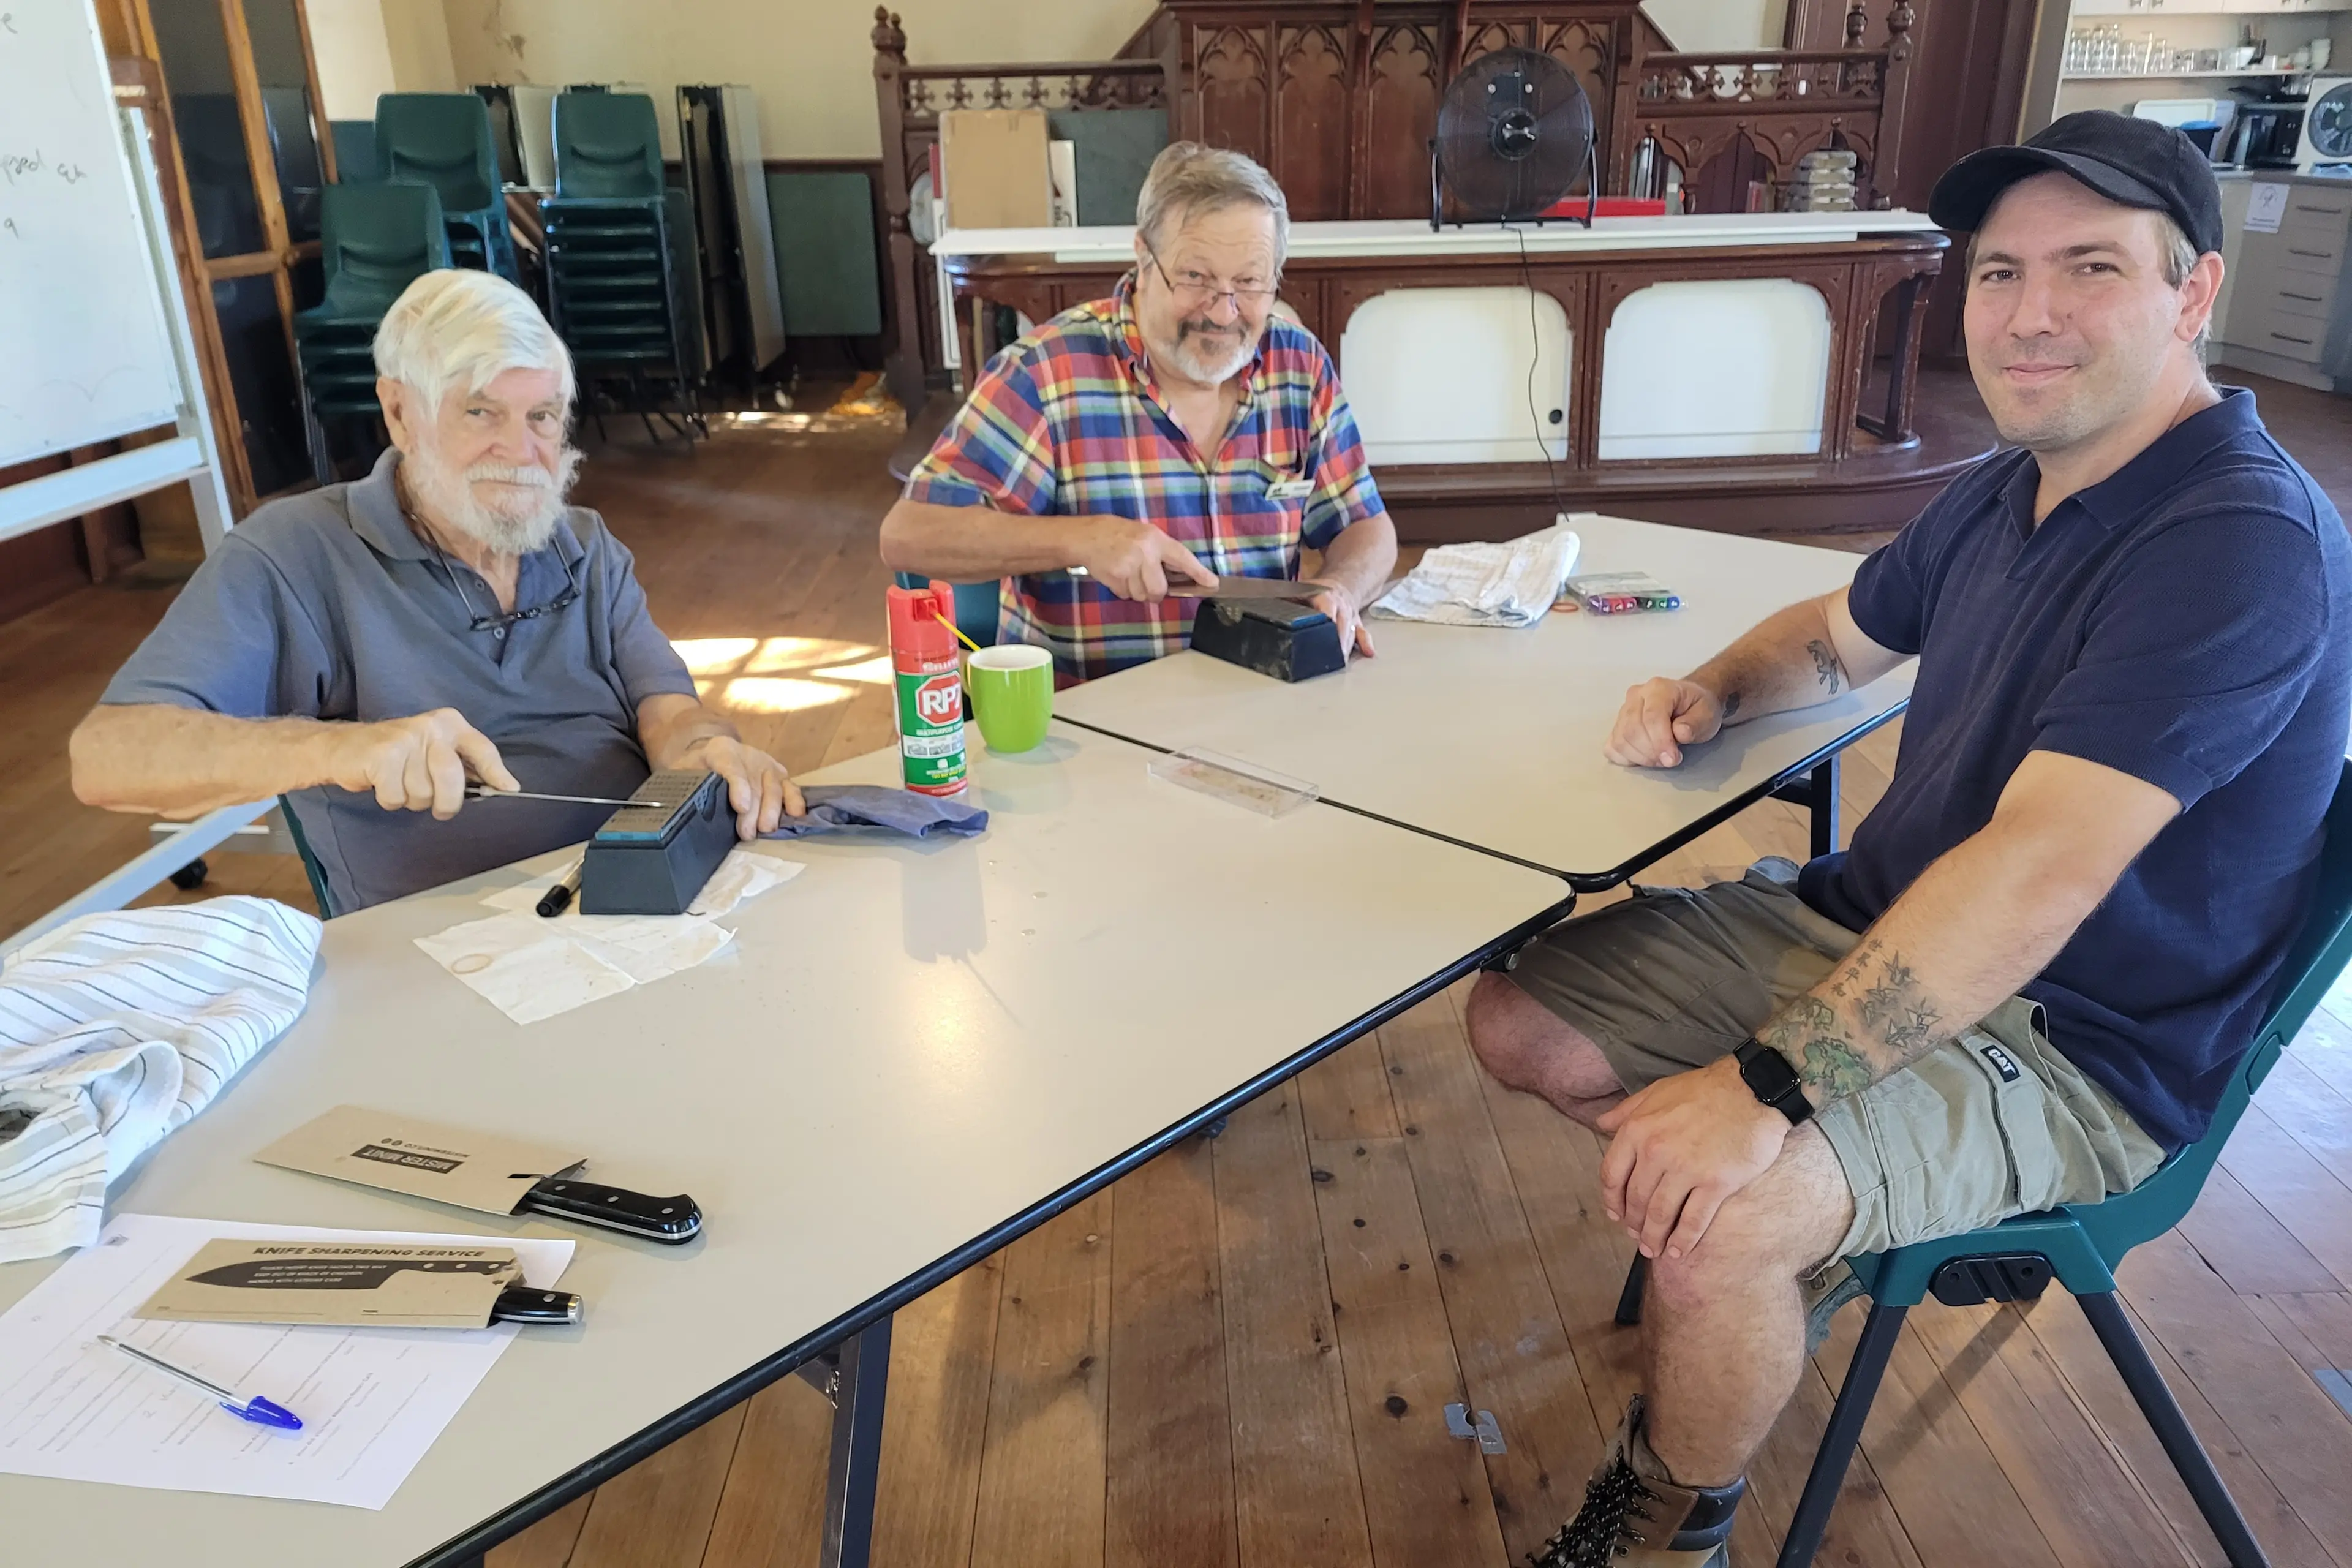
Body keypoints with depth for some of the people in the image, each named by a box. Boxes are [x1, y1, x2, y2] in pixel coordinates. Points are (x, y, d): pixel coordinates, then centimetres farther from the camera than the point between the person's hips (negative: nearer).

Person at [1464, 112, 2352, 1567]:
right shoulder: (2004, 494, 6)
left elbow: (2037, 874, -32)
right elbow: (1837, 635, 24)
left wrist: (1765, 1083, -35)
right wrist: (1712, 690, 0)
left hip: (2065, 1043, -8)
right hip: (1869, 921, 8)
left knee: (1715, 1219, -32)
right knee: (1520, 1021, 0)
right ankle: (1801, 1229, 17)